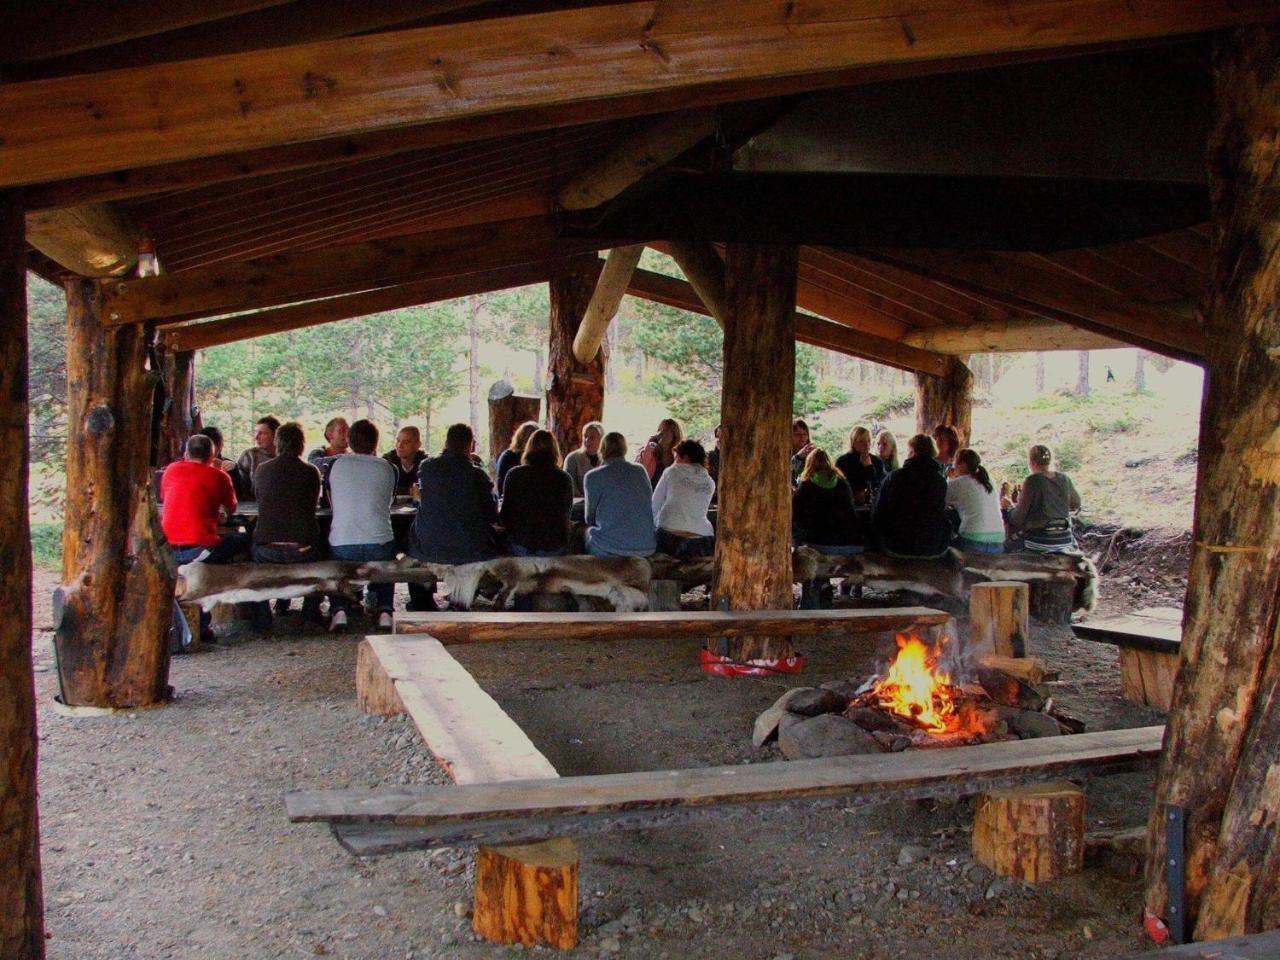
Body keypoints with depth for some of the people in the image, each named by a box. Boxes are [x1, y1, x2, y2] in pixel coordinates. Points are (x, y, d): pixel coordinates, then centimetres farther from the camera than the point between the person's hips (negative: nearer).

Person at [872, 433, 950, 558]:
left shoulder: (893, 478, -9)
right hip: (935, 550, 1)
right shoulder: (940, 482, -5)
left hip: (898, 548, -1)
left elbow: (876, 516, -4)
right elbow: (940, 517, 9)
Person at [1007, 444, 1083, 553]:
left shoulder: (1032, 482, -11)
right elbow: (1076, 504, 21)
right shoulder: (1064, 479, 5)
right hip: (1064, 540, 5)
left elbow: (1021, 513, -6)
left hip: (1038, 543, -5)